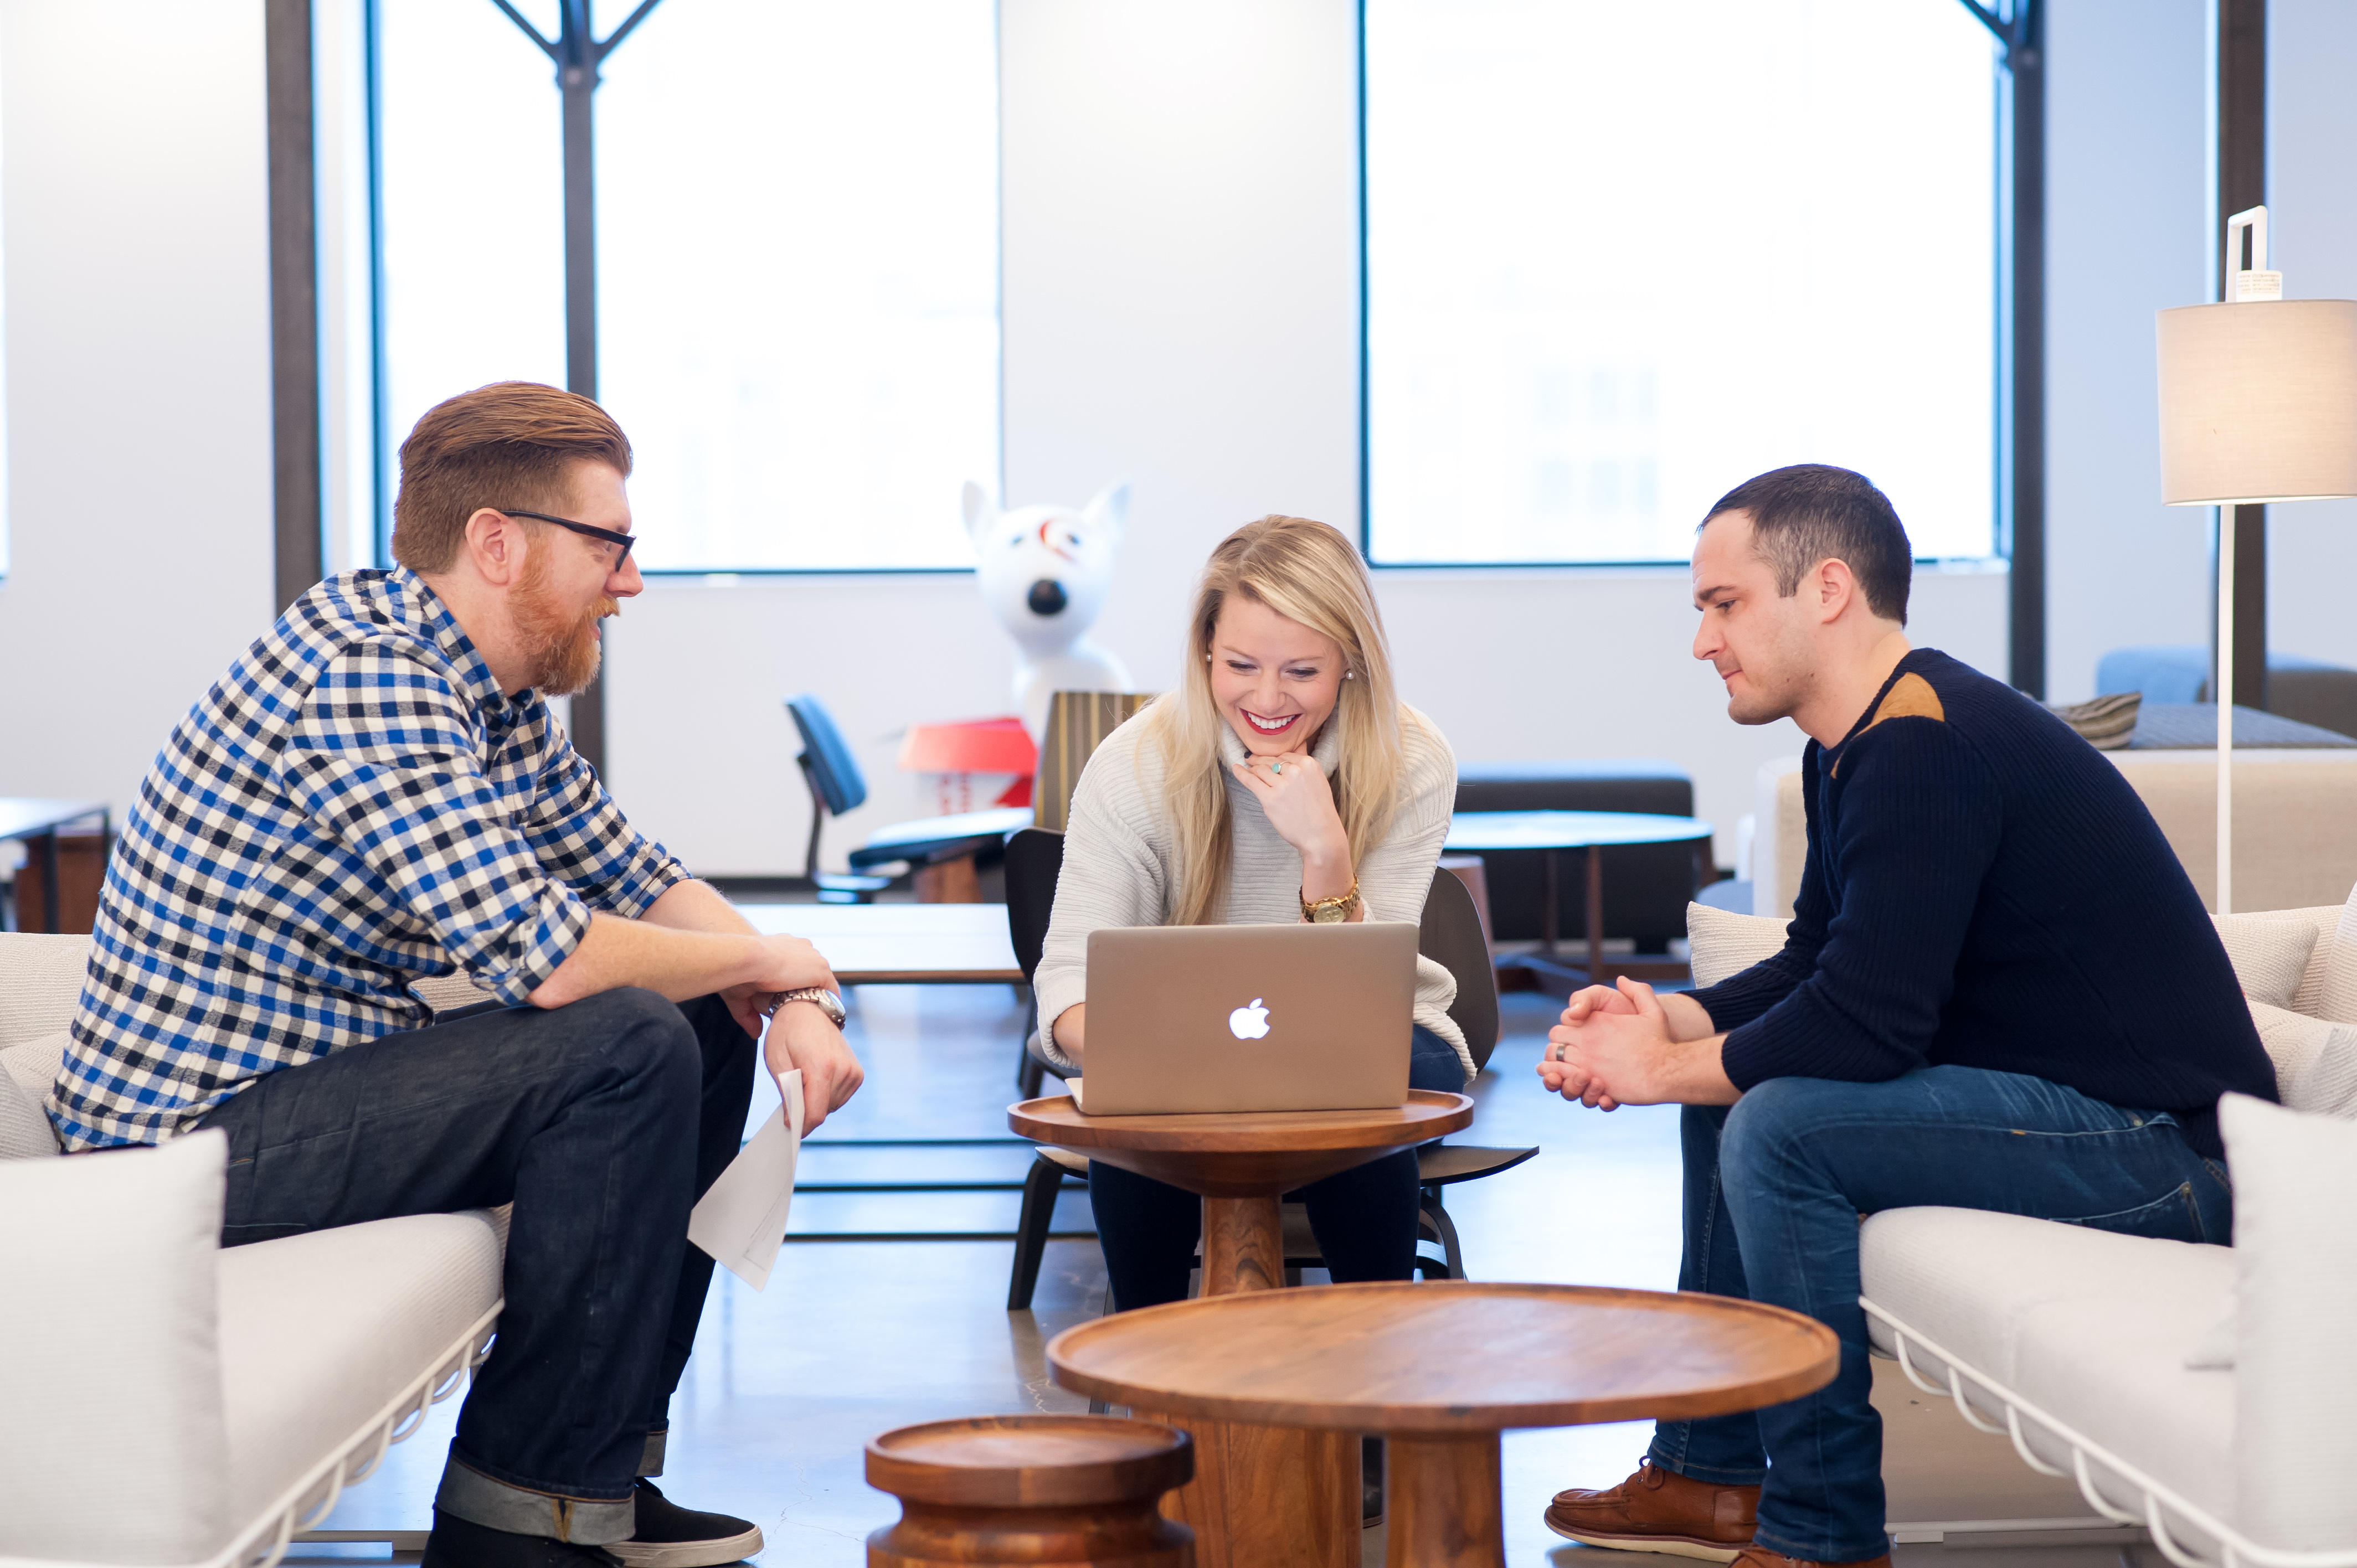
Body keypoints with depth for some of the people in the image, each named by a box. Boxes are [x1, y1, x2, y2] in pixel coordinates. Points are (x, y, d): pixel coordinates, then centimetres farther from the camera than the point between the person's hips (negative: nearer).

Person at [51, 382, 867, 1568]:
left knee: (707, 1029, 9)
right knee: (629, 1046, -23)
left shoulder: (495, 692, 9)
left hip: (293, 1088, 10)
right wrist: (762, 959, -12)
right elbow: (544, 957, -29)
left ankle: (599, 1468, 12)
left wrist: (794, 1003, -3)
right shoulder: (364, 678, -22)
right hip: (190, 1145, -10)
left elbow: (637, 880, 16)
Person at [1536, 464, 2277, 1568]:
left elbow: (1867, 1019, -27)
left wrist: (1663, 1070, -12)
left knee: (1780, 1126, -24)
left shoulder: (1926, 743, -21)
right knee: (1733, 1079, 17)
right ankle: (1709, 1469, 21)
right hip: (2062, 1103, 11)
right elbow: (1814, 964, 19)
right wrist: (1672, 1020, 0)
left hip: (2162, 1143, -11)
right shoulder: (1856, 745, 11)